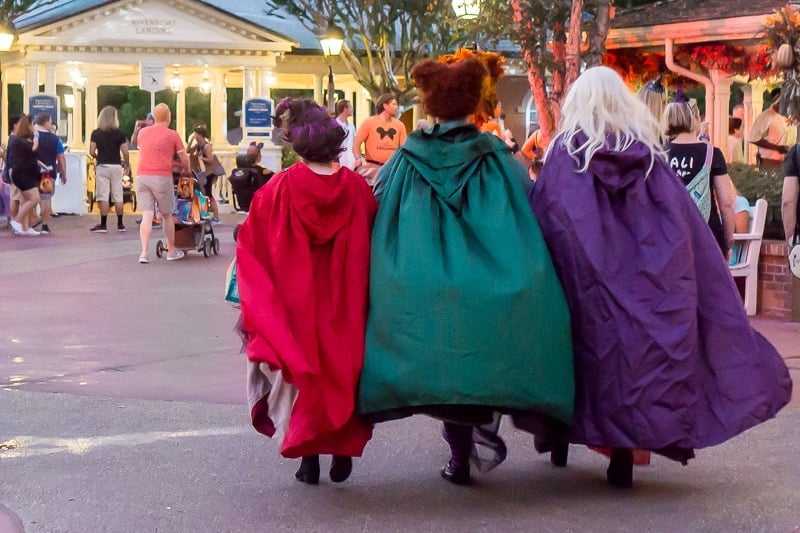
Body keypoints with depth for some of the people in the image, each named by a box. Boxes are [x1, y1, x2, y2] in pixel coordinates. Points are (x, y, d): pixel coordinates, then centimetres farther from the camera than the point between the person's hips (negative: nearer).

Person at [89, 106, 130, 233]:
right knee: (118, 197, 9)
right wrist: (127, 164, 11)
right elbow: (125, 152, -5)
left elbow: (91, 152, -6)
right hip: (116, 166, 1)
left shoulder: (96, 133, -2)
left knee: (103, 197, -1)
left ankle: (103, 225, -3)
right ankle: (120, 224, 14)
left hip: (102, 166, -1)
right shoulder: (120, 134, -2)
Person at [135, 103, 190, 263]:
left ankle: (144, 252, -13)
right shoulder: (172, 135, 1)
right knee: (167, 215, 12)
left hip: (142, 176, 3)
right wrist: (187, 169, 27)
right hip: (162, 177, -3)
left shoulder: (143, 132, 12)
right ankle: (171, 251, 23)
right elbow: (184, 160, 5)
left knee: (147, 216, 0)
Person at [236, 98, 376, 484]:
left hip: (297, 303, -1)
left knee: (302, 370, 10)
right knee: (342, 365, 15)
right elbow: (373, 250, 0)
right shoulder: (357, 188, -7)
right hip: (345, 307, 1)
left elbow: (251, 246, -5)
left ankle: (309, 457, 7)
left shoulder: (278, 190, -12)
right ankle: (343, 449, 12)